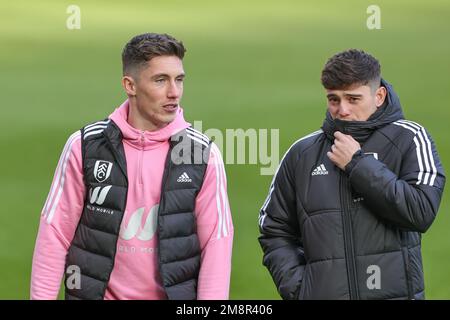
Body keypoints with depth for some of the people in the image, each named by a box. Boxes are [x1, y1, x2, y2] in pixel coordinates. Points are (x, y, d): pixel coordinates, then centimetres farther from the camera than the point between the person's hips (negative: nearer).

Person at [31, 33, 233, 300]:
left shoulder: (204, 154, -5)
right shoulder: (86, 146, -5)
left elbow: (216, 242, -5)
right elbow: (56, 231, -3)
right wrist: (41, 296, -7)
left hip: (174, 292, 0)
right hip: (98, 292, 0)